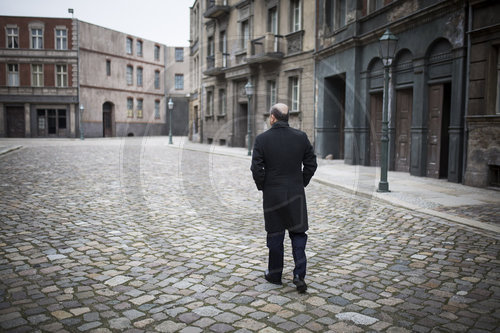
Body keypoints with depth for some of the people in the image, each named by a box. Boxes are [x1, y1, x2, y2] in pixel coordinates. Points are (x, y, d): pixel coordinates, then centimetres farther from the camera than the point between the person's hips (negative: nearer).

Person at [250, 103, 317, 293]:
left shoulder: (262, 139, -9)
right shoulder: (301, 137, -2)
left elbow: (256, 168, -11)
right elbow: (311, 164, 1)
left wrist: (262, 187, 4)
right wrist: (302, 184, 11)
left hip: (272, 194, -1)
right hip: (296, 194, 1)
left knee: (275, 236, 11)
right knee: (298, 234, 10)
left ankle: (274, 274, 24)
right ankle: (299, 275, 1)